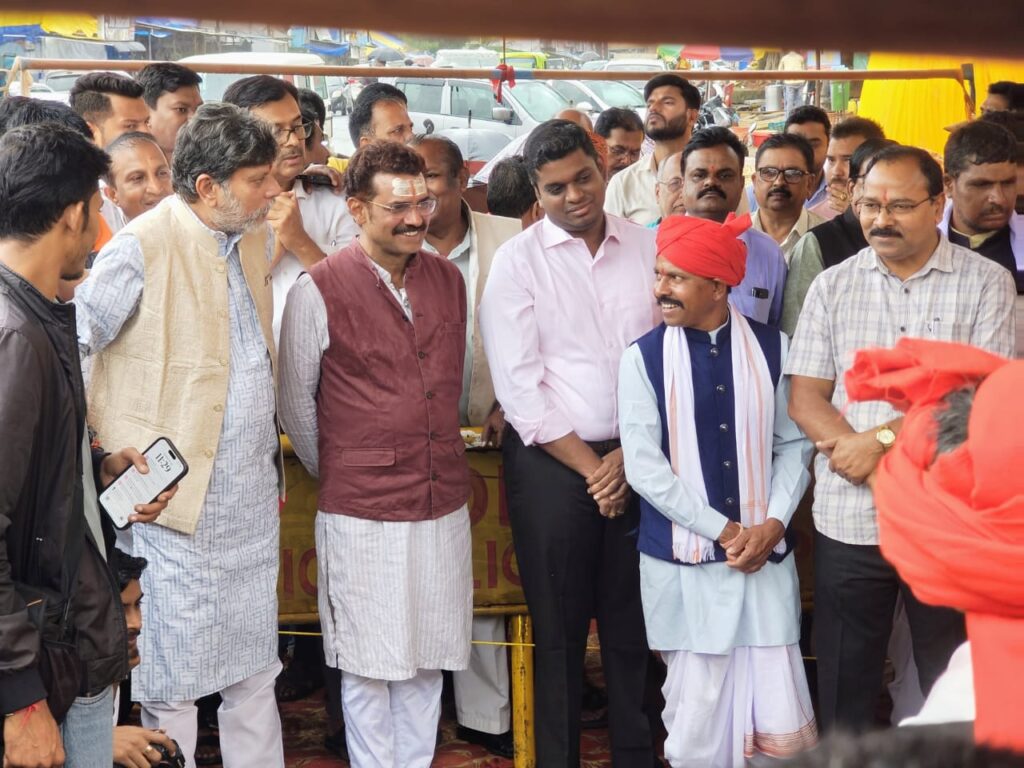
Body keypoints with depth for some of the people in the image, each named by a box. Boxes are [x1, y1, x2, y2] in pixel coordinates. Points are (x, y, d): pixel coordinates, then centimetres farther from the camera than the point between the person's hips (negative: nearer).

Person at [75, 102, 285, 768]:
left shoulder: (256, 240, 8)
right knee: (174, 676, 3)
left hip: (252, 497, 7)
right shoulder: (142, 250, -15)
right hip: (177, 496, -7)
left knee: (255, 669, 15)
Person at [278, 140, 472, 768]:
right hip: (361, 509, -4)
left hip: (443, 503, 4)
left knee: (426, 657, 13)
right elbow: (296, 402, 1)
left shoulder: (449, 280, 6)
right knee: (369, 665, 6)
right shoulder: (319, 290, -9)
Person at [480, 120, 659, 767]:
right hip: (552, 463, -2)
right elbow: (519, 386, -7)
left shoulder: (648, 248, 4)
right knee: (559, 629, 6)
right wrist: (590, 468, -8)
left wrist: (629, 457, -5)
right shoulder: (518, 261, -3)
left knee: (633, 624, 9)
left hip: (635, 460, 2)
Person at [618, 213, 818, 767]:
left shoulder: (772, 349, 2)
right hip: (682, 561, -1)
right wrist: (722, 531, -10)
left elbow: (794, 443, 5)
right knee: (698, 715, 6)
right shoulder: (643, 358, -4)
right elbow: (644, 467, -7)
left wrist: (773, 524, -9)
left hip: (765, 556, 1)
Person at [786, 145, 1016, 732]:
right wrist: (859, 454, -15)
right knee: (844, 690, 12)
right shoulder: (832, 286, 7)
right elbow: (805, 399, 1)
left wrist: (882, 438, -15)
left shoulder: (987, 283, -1)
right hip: (848, 521, 2)